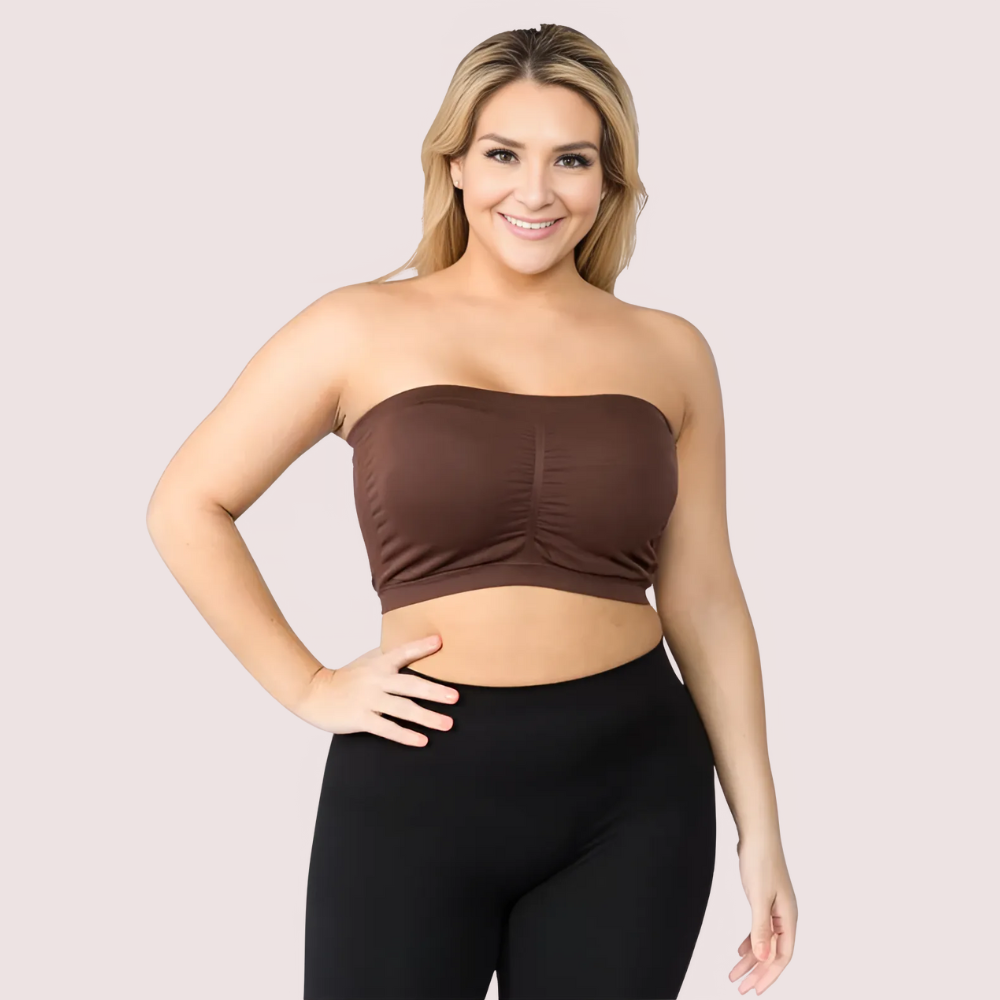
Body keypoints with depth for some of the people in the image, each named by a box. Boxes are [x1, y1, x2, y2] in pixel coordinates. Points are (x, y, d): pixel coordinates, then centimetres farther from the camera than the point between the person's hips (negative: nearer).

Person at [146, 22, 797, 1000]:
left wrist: (761, 831, 8)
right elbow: (186, 507, 4)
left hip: (636, 789, 2)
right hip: (415, 784, -2)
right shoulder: (363, 330, 0)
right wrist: (308, 688, -2)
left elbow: (704, 602, 8)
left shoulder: (668, 352, 6)